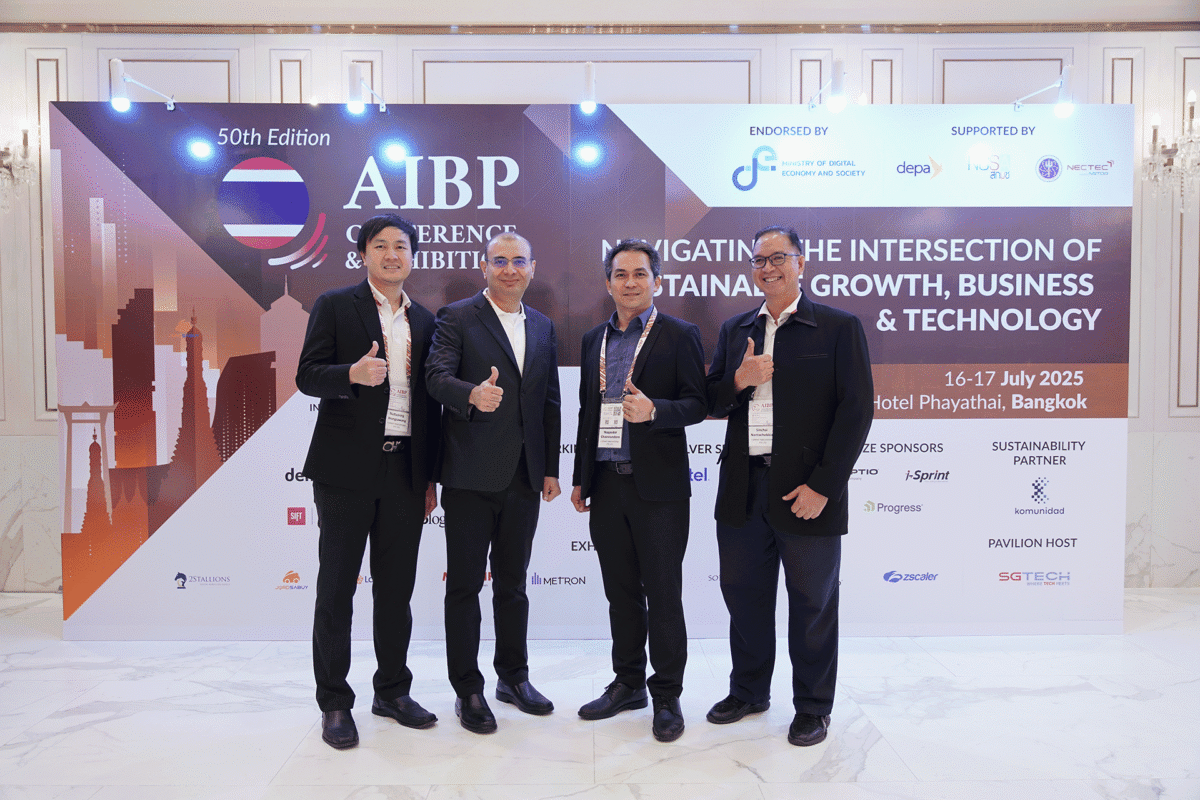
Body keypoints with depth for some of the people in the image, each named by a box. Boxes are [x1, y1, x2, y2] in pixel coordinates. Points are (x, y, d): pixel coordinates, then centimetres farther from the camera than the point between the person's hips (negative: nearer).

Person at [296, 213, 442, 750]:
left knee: (397, 588, 11)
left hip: (405, 472, 4)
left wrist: (430, 478, 11)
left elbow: (429, 403, 14)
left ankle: (392, 692, 27)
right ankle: (334, 703, 18)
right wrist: (353, 373, -26)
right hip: (347, 469, -4)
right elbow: (307, 376, -5)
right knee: (337, 588, 5)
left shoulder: (424, 322, 14)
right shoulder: (335, 305, 2)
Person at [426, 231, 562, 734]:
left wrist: (551, 468, 10)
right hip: (470, 476, -5)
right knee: (465, 584, 5)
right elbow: (437, 376, -16)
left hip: (523, 479, 5)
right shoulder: (457, 317, -3)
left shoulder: (543, 328, 13)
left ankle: (513, 677, 32)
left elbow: (550, 403, 14)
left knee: (512, 583, 16)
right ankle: (467, 690, 19)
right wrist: (473, 394, -37)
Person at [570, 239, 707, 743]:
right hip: (606, 484, 5)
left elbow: (697, 404, -6)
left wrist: (654, 409, -25)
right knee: (621, 592, 14)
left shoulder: (679, 336, -2)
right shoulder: (594, 339, 13)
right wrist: (580, 478, 15)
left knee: (663, 594, 4)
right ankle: (628, 683, 29)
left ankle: (667, 696, 17)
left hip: (658, 485, -5)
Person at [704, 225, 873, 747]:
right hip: (743, 489, 5)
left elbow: (856, 411, -9)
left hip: (806, 492, -4)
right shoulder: (734, 330, 12)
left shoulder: (840, 327, -3)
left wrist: (823, 486, -14)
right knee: (744, 595, 16)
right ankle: (748, 691, 36)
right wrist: (740, 380, -11)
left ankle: (812, 707, 28)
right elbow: (711, 404, 11)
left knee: (812, 604, 9)